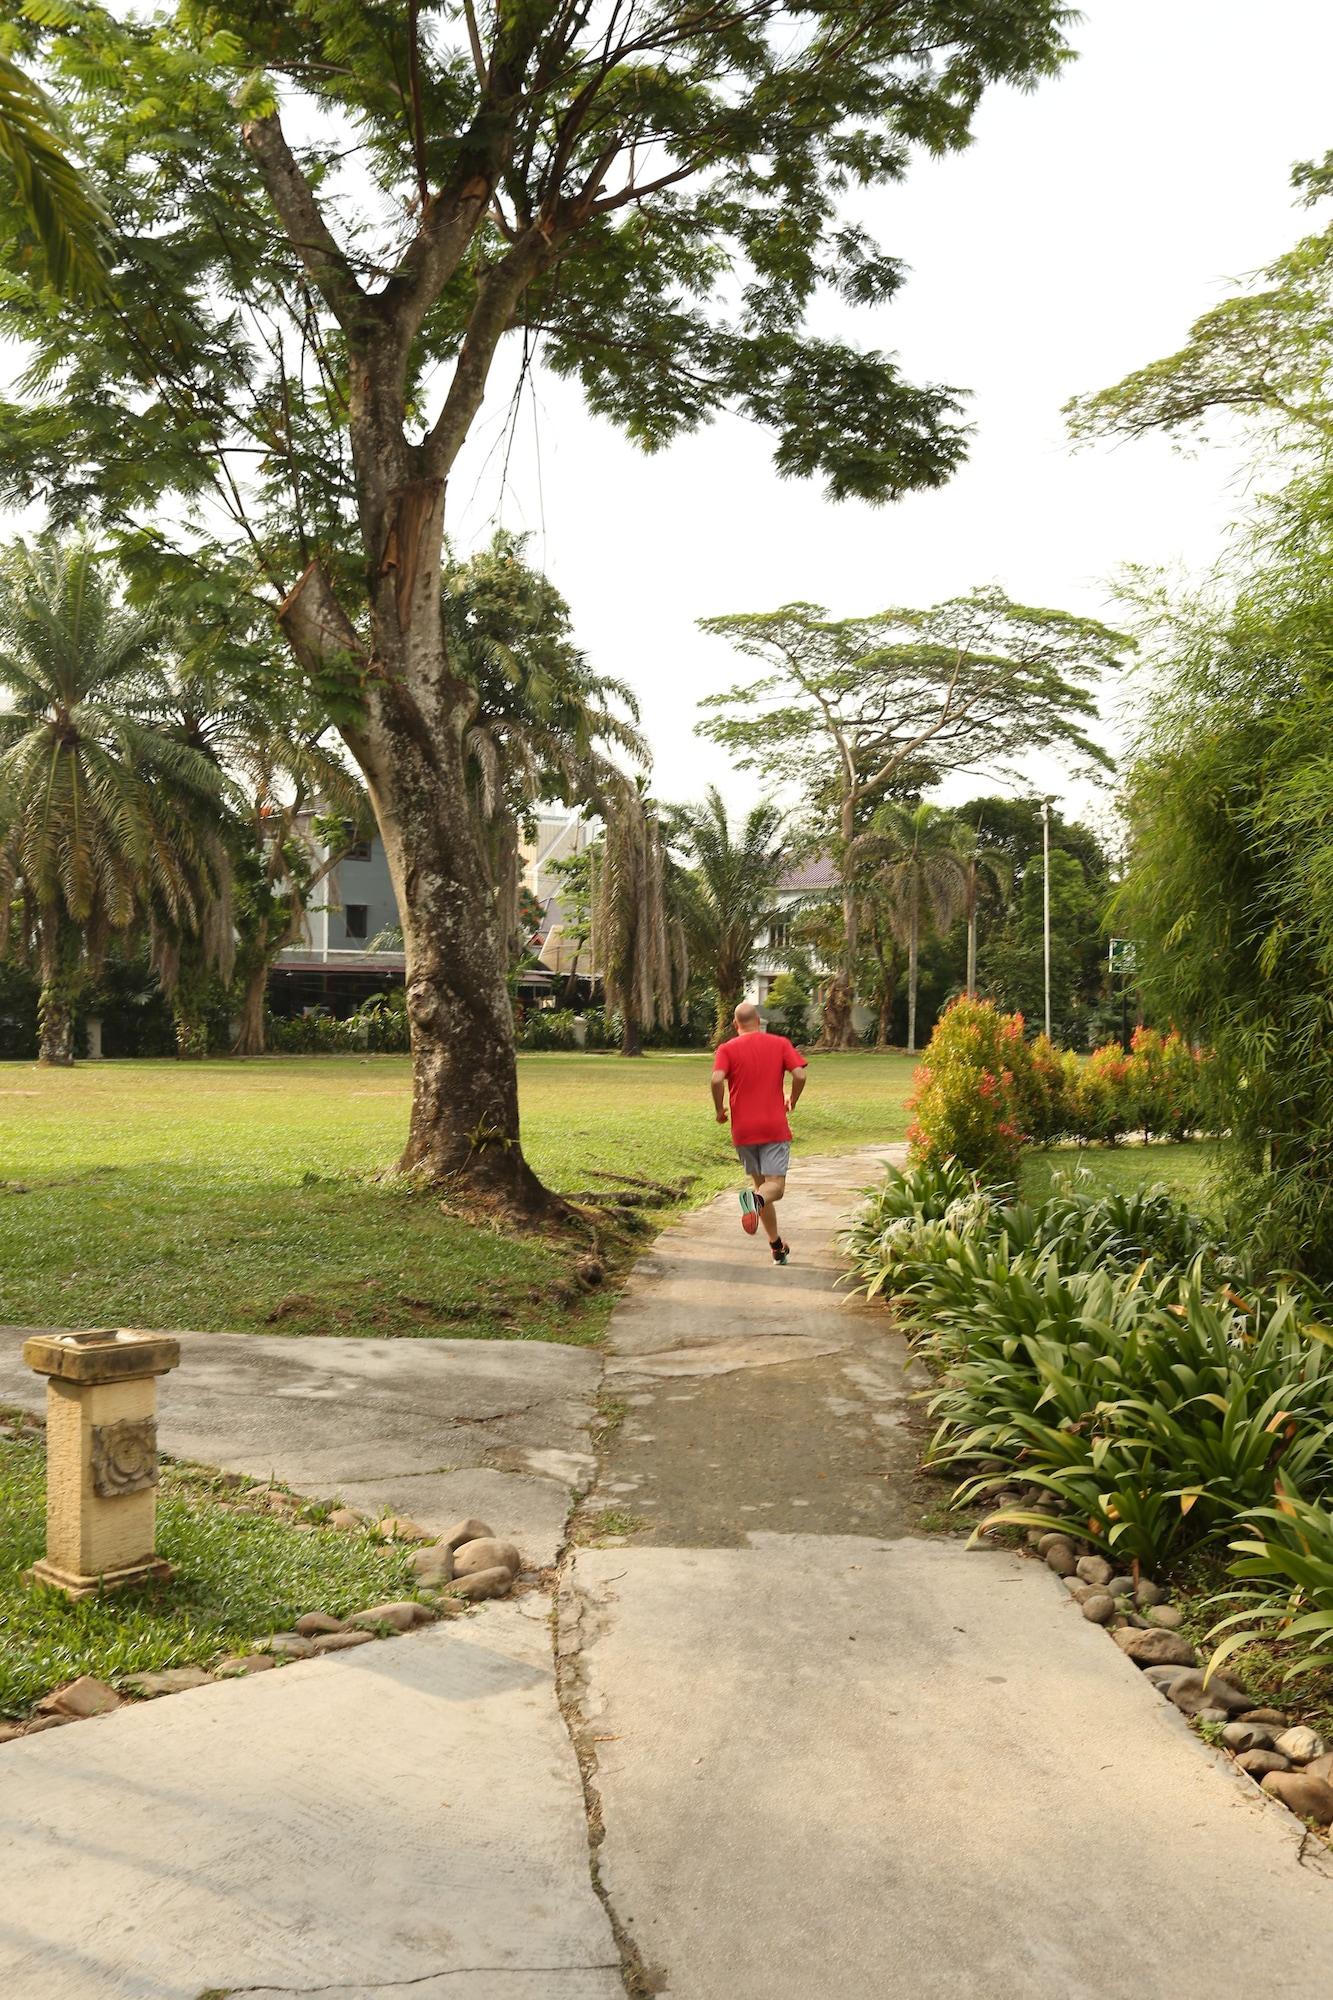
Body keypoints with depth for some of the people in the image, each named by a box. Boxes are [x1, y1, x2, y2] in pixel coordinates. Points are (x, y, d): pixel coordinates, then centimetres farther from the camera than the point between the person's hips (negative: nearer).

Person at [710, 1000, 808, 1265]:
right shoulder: (780, 1043, 4)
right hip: (775, 1127, -2)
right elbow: (799, 1075, -8)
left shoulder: (727, 1049, 2)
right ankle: (756, 1199, -39)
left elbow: (717, 1079, -15)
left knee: (760, 1183, 17)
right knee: (775, 1186, -3)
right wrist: (791, 1102, 11)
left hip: (743, 1131, 2)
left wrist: (720, 1110, 1)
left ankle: (777, 1247, 20)